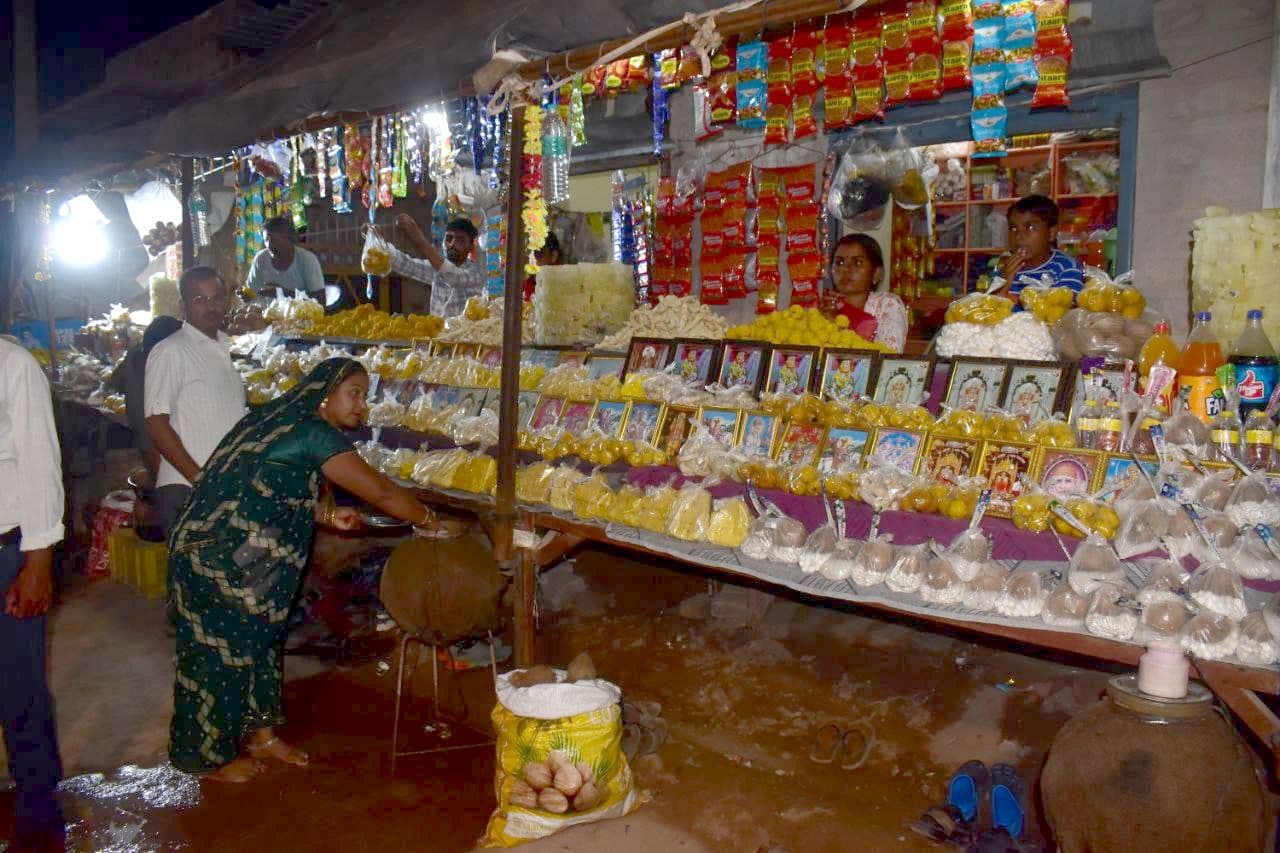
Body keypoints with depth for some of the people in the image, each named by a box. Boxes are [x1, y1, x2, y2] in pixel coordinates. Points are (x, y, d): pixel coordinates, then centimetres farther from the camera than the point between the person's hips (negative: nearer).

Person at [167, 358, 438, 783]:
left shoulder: (280, 420, 11)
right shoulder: (316, 433, -18)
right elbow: (381, 492, -17)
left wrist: (327, 514, 11)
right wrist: (429, 518, -3)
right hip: (222, 563, -10)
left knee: (258, 643, 19)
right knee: (221, 653, 6)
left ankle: (259, 732, 35)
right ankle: (210, 756, 24)